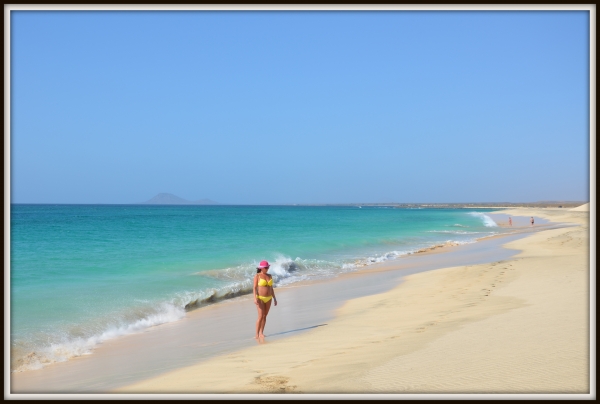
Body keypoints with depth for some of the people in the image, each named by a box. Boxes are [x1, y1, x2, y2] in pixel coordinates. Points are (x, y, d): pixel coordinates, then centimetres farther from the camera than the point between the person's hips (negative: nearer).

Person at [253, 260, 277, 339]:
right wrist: (255, 298, -19)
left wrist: (274, 298, 11)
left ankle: (261, 333, 13)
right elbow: (255, 287, -9)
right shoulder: (257, 276, -7)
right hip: (260, 298, -5)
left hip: (268, 298, 5)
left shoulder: (269, 276, 8)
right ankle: (257, 334, -8)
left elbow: (271, 288, 13)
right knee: (260, 316, -11)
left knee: (264, 316, 7)